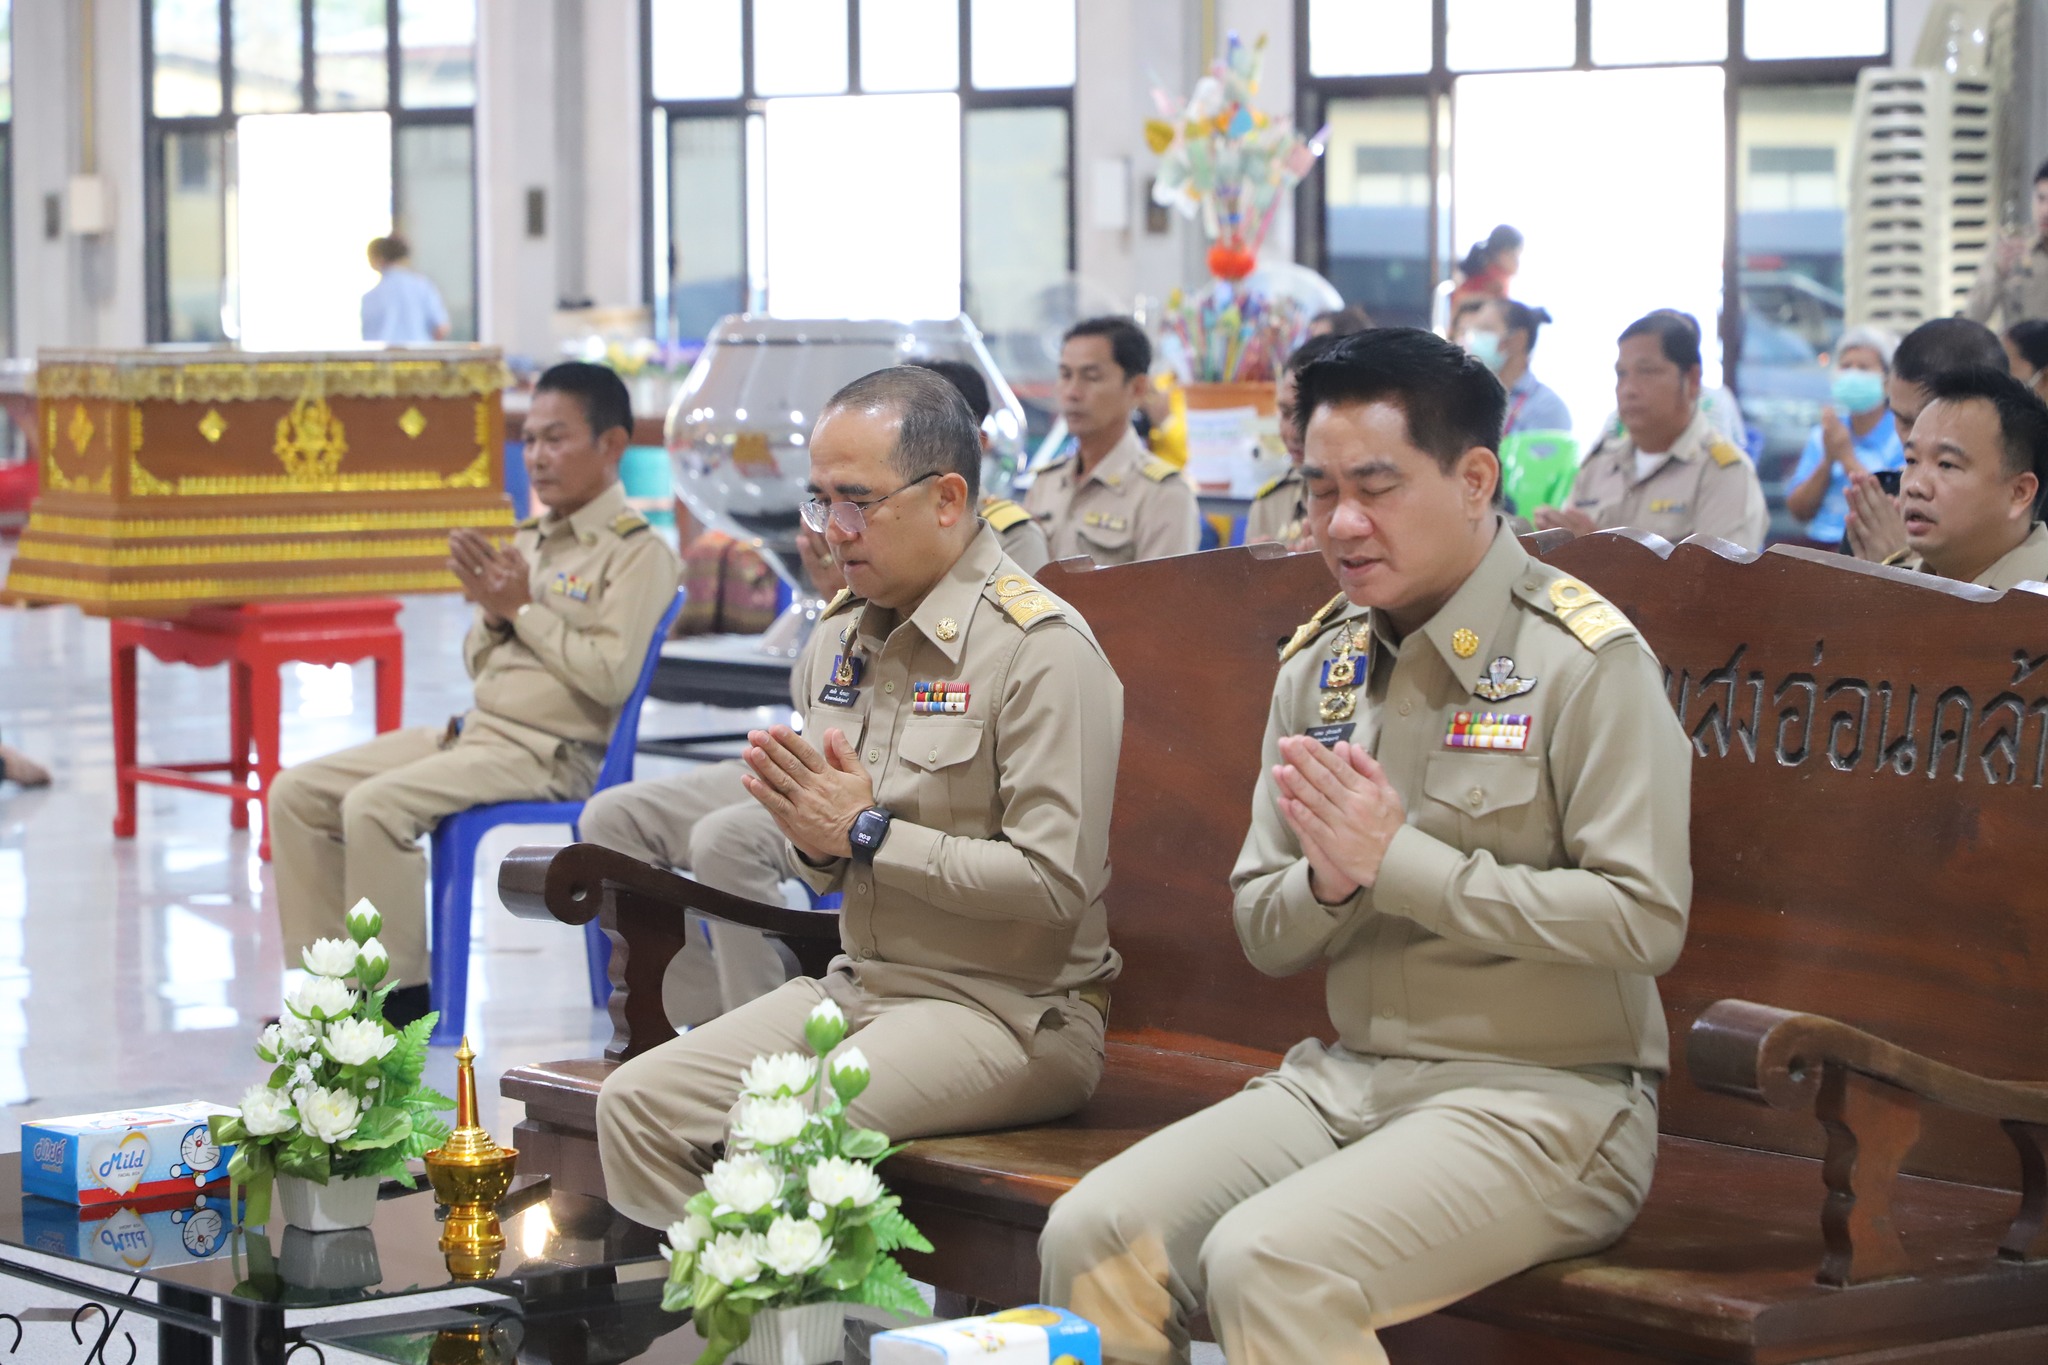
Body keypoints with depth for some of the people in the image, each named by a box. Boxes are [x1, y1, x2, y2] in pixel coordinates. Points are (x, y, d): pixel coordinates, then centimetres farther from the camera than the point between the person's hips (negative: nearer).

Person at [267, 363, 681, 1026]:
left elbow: (612, 676, -20)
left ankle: (401, 995, -16)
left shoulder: (637, 552, -7)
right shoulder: (530, 541, 19)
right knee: (297, 792, -1)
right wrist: (493, 610, -1)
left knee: (374, 805, -28)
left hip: (550, 754, -9)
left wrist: (523, 608, -12)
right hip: (473, 731, 9)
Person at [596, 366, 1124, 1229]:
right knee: (637, 1103, -9)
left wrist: (869, 834, -17)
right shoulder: (845, 642, 13)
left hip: (1008, 1011, -8)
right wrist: (813, 840, -5)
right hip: (857, 985, 8)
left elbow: (1054, 884, -20)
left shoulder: (1041, 649, -13)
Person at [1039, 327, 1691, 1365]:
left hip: (1540, 1098, -6)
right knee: (1094, 1233, -17)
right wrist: (1330, 882, -10)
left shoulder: (1584, 660, -8)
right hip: (1346, 1078, 6)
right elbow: (1263, 938, 14)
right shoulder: (1319, 666, 12)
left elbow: (1645, 920, -17)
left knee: (1268, 1265, -30)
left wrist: (1401, 861, -16)